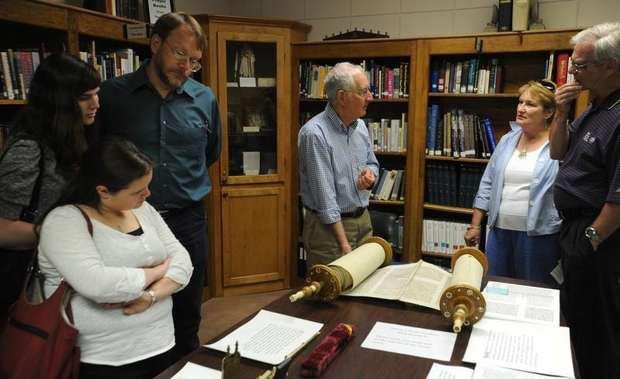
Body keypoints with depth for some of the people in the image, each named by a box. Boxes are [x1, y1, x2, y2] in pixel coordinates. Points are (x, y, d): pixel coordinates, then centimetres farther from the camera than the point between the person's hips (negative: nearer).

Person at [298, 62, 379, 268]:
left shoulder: (360, 126, 4)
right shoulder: (314, 133, -20)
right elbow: (325, 199, -21)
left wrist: (370, 174, -5)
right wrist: (344, 244, -20)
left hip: (363, 220, 7)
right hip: (329, 225, -7)